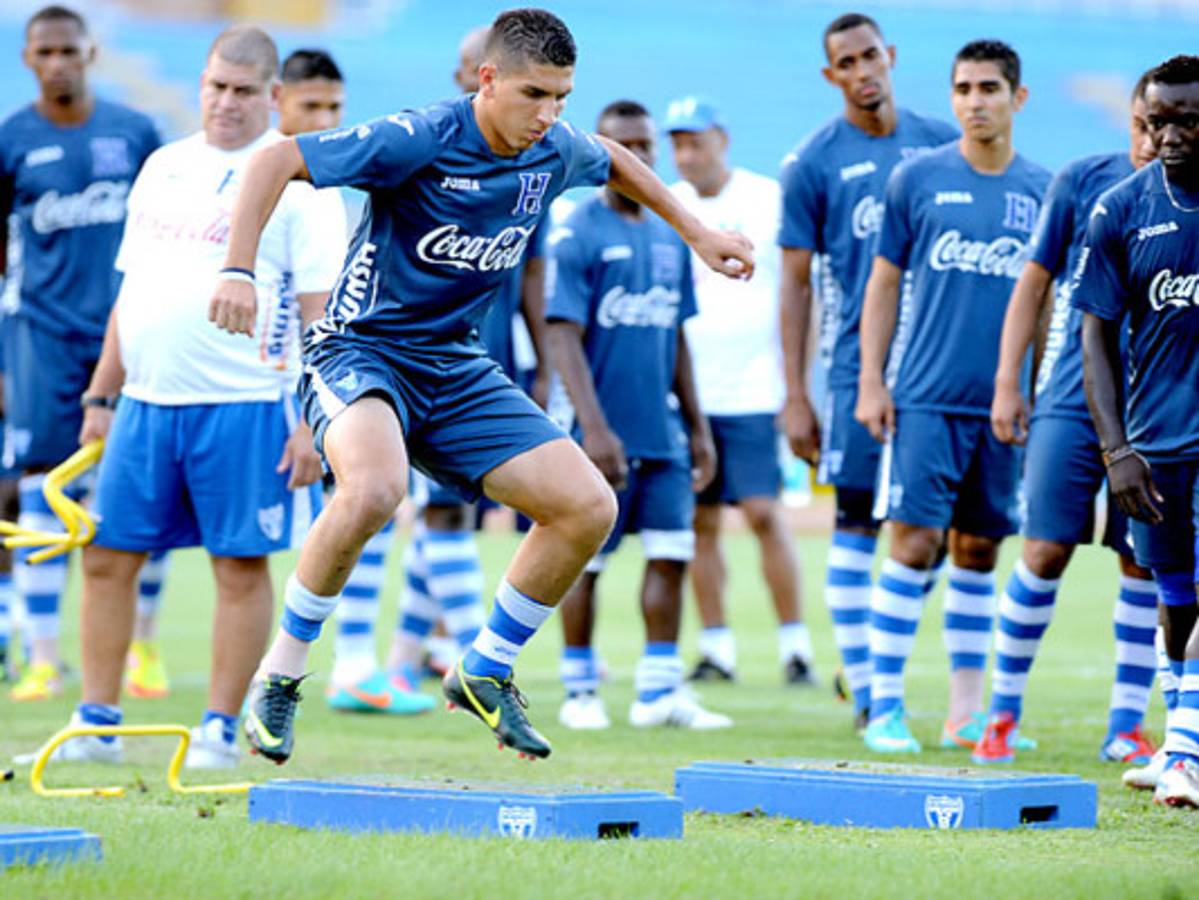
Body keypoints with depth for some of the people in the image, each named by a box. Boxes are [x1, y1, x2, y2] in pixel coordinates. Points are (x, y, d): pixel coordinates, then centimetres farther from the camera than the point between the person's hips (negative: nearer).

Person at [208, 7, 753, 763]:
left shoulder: (555, 151, 0)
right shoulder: (421, 141, -21)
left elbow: (616, 161, 25)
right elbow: (276, 161, -22)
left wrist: (697, 234, 28)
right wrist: (239, 270, -32)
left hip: (456, 367, 7)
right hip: (360, 349, -7)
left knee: (590, 508, -5)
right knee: (375, 489, -38)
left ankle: (485, 673, 15)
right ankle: (279, 679, -19)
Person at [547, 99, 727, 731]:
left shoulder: (669, 239, 13)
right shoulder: (577, 234, -7)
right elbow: (564, 337, -12)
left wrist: (697, 427, 17)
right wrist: (594, 429, -19)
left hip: (663, 435, 6)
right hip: (605, 435, -6)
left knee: (671, 554, 1)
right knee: (585, 561, 3)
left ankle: (660, 690, 6)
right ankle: (580, 691, 13)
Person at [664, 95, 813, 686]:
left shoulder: (768, 200, -1)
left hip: (752, 391, -3)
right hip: (685, 393, 3)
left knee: (764, 514, -9)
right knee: (700, 521, 3)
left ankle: (794, 643, -2)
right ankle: (716, 648, 9)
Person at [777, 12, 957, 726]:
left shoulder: (942, 145, 9)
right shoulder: (815, 163, 1)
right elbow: (796, 284, 2)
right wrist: (795, 397, -2)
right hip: (860, 365, -3)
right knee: (858, 523, -1)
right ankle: (863, 690, 4)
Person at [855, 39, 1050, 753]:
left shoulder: (1042, 190, 7)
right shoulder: (918, 179, 1)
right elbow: (884, 285, 6)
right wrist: (871, 382, -1)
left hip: (1004, 404, 3)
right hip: (927, 397, -3)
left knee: (979, 551, 8)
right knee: (916, 541, -9)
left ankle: (967, 708, 14)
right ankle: (884, 706, -3)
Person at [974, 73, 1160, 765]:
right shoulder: (1083, 181, 2)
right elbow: (1034, 283, 7)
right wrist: (1008, 382, 3)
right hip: (1071, 401, -1)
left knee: (1145, 564, 1)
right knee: (1046, 553, -4)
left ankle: (1127, 726, 10)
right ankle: (1004, 710, 9)